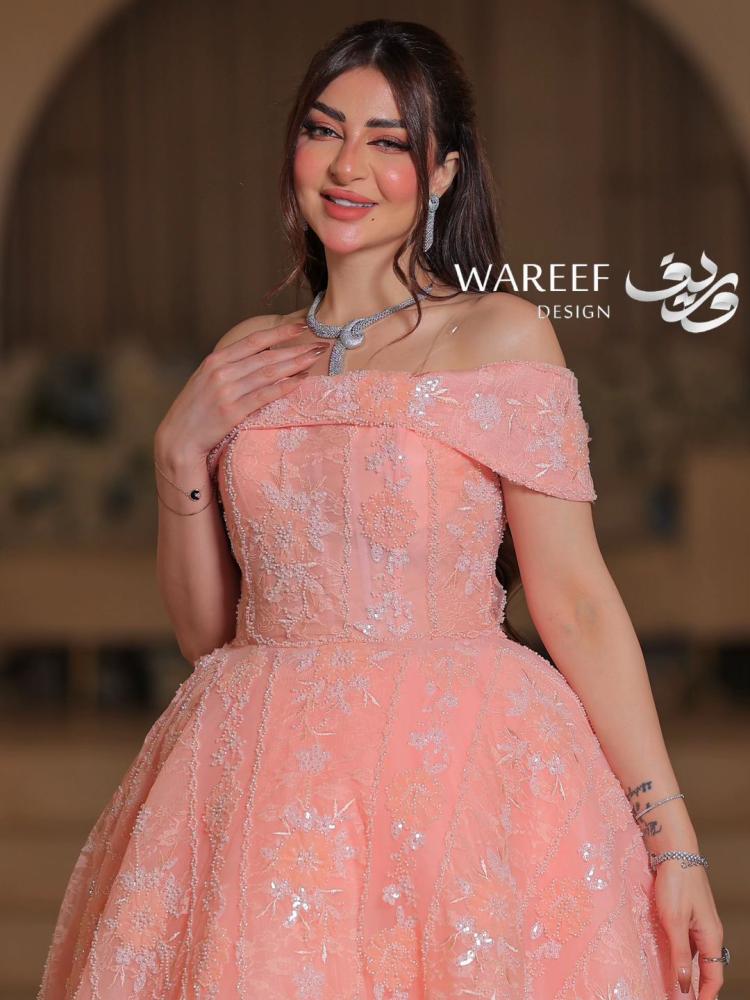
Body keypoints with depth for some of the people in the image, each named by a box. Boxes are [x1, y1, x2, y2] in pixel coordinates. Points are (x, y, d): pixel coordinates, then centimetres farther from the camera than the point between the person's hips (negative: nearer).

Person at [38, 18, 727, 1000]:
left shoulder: (502, 335, -3)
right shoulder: (253, 358, 11)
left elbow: (576, 600, -7)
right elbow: (206, 629, 13)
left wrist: (673, 843, -12)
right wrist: (180, 451, -1)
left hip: (455, 773, -4)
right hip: (261, 785, 4)